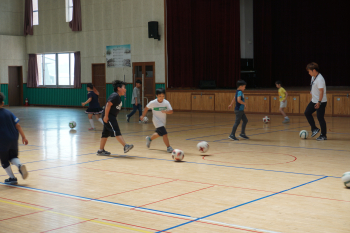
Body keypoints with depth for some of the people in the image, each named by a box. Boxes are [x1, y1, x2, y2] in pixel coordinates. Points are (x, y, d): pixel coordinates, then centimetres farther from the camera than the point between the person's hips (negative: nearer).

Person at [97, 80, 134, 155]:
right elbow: (108, 105, -22)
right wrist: (106, 116, -24)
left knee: (106, 133, 12)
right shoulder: (115, 96, -15)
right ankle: (125, 146, -21)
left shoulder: (118, 97, 16)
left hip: (111, 117, 10)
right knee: (116, 132, -15)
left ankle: (101, 150, 17)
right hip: (108, 117, -10)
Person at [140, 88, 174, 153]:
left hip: (163, 121, 5)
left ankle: (149, 139, 52)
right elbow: (146, 108, 2)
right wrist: (143, 116, 8)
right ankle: (168, 147, -7)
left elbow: (171, 111, -17)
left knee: (159, 133, 25)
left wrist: (166, 111, -36)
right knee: (164, 134, -18)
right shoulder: (153, 103, -16)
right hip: (157, 121, -5)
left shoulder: (166, 102, -12)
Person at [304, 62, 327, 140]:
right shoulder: (313, 77, 7)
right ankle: (314, 129, 18)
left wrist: (319, 102, -27)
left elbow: (321, 91, -25)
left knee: (320, 118, -4)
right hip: (314, 101, 10)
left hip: (321, 102, -10)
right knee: (307, 113, 8)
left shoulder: (320, 79, -22)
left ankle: (323, 135, 7)